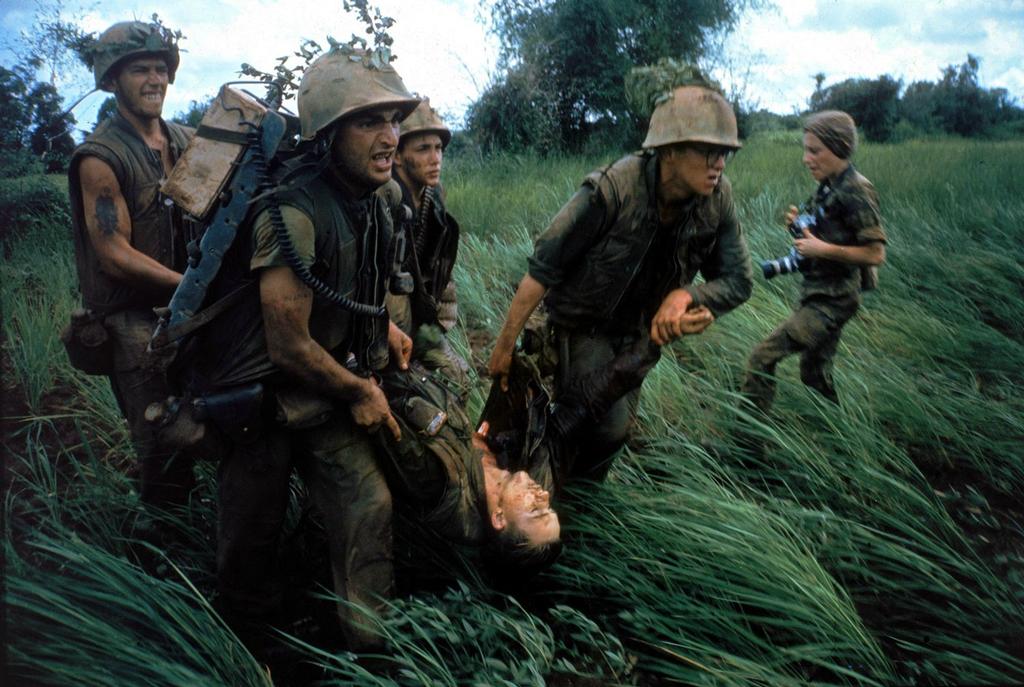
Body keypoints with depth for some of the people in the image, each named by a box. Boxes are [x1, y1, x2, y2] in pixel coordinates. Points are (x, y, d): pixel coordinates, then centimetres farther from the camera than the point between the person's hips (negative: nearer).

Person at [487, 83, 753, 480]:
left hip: (639, 330, 6)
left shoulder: (718, 199, -16)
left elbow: (738, 282, -6)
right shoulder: (612, 191, -32)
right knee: (607, 429, -19)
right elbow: (542, 270, -24)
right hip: (583, 325, -6)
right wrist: (505, 345, -18)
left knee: (615, 428, 15)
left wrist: (685, 295, -27)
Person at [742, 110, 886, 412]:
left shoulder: (856, 192, -17)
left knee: (762, 357, -16)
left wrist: (821, 249, -21)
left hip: (831, 300, -10)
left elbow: (875, 253, -19)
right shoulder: (829, 186, 9)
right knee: (814, 373, 22)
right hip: (818, 295, 10)